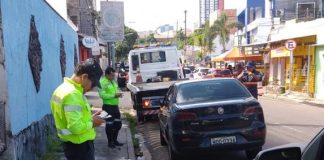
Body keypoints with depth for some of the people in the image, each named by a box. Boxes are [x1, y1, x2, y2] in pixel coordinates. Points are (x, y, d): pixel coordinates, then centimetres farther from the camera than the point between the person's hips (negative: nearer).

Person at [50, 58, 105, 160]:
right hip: (80, 145, -10)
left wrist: (89, 118, 6)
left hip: (69, 143, 10)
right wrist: (91, 123, -14)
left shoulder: (62, 88, 8)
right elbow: (76, 127, -30)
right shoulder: (73, 94, -25)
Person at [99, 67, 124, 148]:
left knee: (118, 123, 14)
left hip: (115, 106, 8)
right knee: (109, 125, 3)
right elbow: (102, 95, -24)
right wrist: (114, 96, -25)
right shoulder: (103, 82, -15)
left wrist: (118, 94, -1)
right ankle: (110, 142, 18)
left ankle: (115, 140, 30)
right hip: (108, 106, -8)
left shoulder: (113, 81, 10)